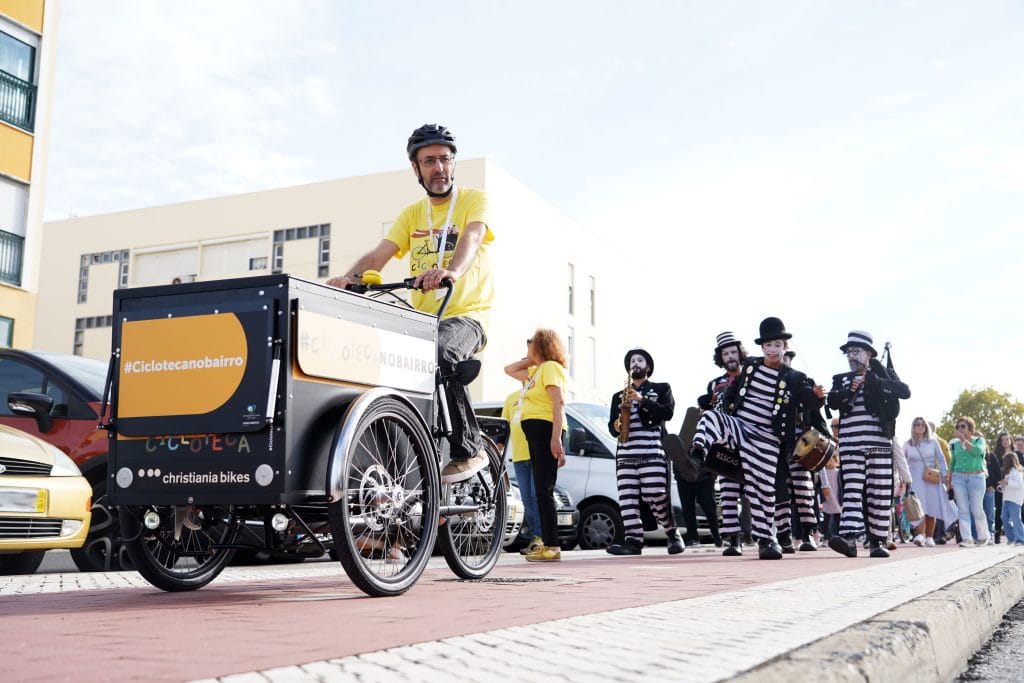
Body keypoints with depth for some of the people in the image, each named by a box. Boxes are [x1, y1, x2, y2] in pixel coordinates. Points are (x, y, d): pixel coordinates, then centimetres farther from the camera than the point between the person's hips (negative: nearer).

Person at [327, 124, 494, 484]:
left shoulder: (474, 200, 1)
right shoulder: (412, 214, 14)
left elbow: (471, 238, -21)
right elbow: (379, 254, 0)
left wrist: (451, 272, -44)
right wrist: (350, 277, -21)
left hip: (466, 314, -5)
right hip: (421, 319, 5)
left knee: (440, 353, -36)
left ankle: (469, 449, -19)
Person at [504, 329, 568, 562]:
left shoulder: (551, 367, -6)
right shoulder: (536, 371, 23)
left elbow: (558, 403, -16)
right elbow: (508, 370, 35)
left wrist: (556, 438, -25)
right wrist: (531, 359, 23)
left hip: (545, 429, -10)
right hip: (534, 431, 10)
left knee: (543, 490, -13)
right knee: (541, 491, 9)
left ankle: (552, 546, -13)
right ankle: (548, 544, 12)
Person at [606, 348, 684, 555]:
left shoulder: (661, 389, 15)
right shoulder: (619, 396, 24)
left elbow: (667, 412, -2)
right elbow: (612, 426, 22)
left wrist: (642, 400, -12)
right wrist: (616, 427, -2)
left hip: (652, 452, -4)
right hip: (625, 453, 4)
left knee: (656, 496, -12)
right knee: (626, 498, -7)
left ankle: (673, 534, 8)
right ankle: (633, 540, -7)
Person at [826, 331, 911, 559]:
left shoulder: (883, 374, 12)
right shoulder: (841, 379, 18)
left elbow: (905, 392, -5)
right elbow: (832, 402, 1)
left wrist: (875, 381, -13)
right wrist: (849, 390, -15)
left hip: (879, 441, -1)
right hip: (850, 442, 1)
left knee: (880, 492, -1)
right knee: (852, 489, -10)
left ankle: (878, 541, 7)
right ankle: (849, 538, -22)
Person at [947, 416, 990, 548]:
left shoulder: (979, 440, 5)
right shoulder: (955, 443, 14)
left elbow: (977, 451, -18)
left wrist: (963, 440, -14)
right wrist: (949, 479, 15)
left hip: (976, 477, -3)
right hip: (959, 477, 3)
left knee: (977, 509, -4)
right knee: (963, 509, -4)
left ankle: (983, 536, 17)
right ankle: (967, 539, -4)